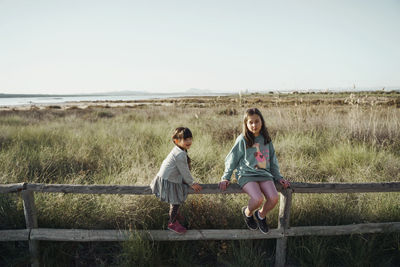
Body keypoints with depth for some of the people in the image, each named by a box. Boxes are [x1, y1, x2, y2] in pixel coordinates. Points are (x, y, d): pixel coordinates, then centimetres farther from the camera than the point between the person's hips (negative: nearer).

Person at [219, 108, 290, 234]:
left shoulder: (266, 139, 10)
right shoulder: (242, 140, -3)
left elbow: (273, 160, 20)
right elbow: (232, 160, 3)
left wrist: (279, 177, 14)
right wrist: (225, 178, 0)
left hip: (264, 174, 4)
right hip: (246, 174, -4)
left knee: (274, 198, -21)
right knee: (258, 199, -29)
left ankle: (261, 215, 13)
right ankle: (247, 212, 9)